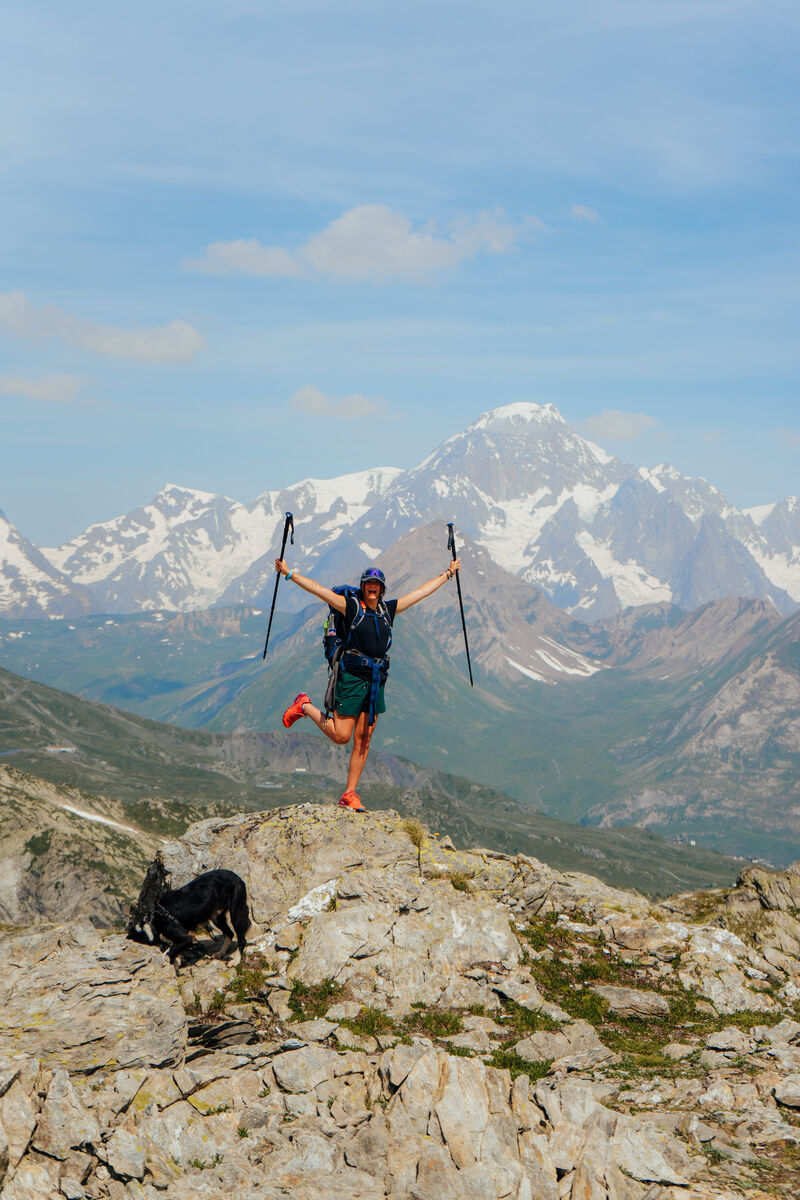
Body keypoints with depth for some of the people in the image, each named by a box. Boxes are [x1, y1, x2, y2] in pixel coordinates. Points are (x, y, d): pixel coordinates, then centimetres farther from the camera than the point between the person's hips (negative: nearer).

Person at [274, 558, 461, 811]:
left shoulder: (388, 609, 11)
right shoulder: (351, 606, -3)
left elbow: (422, 591, 21)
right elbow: (318, 589, -9)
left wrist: (447, 574, 28)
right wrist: (289, 574, -16)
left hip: (376, 679, 5)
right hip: (352, 676, -5)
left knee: (363, 739, 4)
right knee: (341, 736, -4)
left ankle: (349, 795, 10)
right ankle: (305, 707, 22)